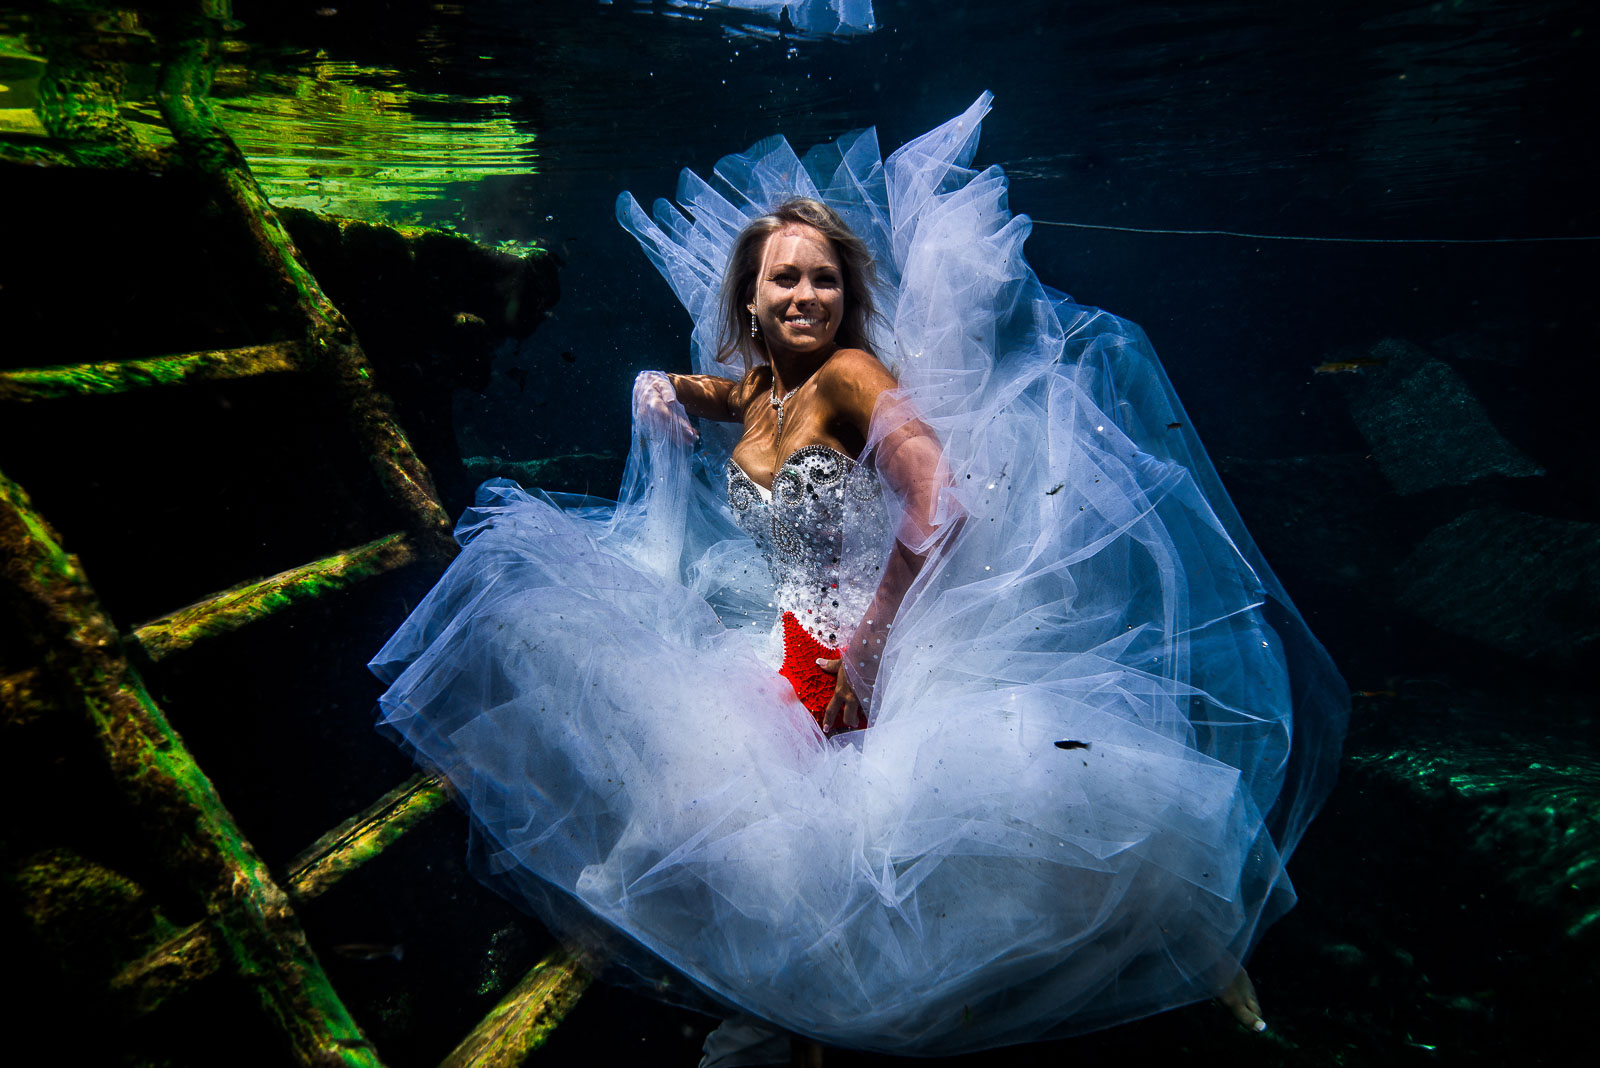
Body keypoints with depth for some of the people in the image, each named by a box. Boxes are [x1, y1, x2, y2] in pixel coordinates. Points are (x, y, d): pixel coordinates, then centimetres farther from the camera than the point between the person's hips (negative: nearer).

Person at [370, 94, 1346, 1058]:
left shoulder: (849, 375, -11)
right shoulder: (752, 391, 12)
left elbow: (940, 503, -24)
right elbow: (676, 389, 36)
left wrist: (867, 647, -19)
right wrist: (660, 392, 12)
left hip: (873, 653, -7)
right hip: (780, 644, 7)